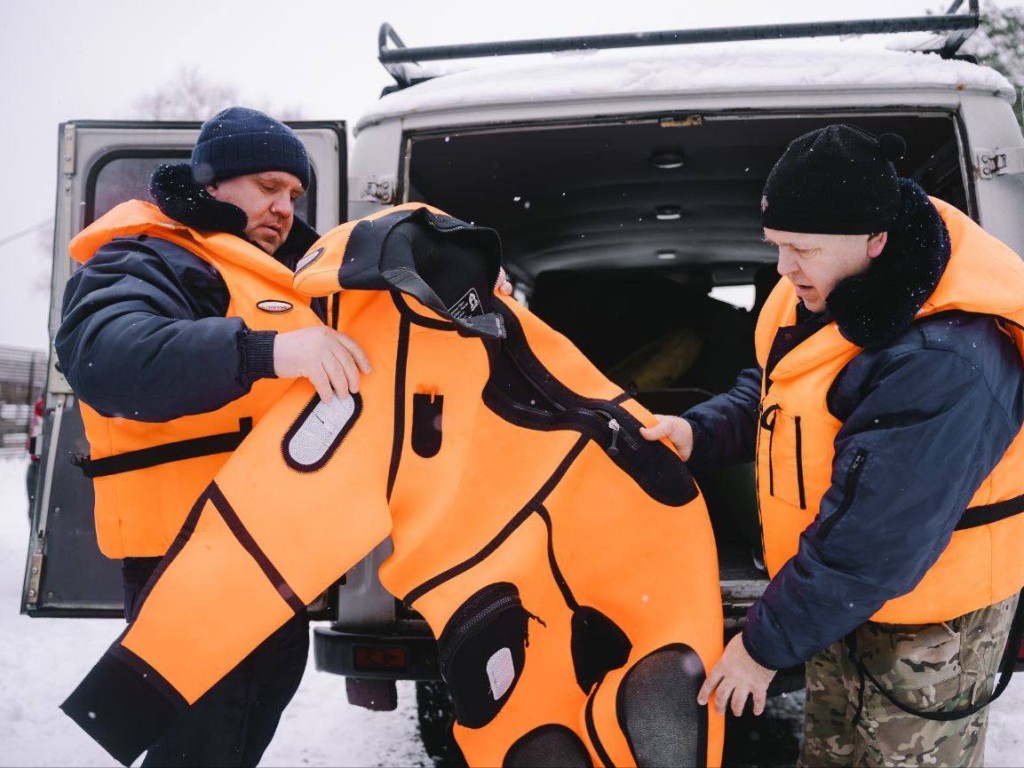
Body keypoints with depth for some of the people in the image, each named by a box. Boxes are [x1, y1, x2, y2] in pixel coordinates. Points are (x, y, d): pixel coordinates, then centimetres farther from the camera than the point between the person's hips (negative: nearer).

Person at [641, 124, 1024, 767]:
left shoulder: (942, 364, -37)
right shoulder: (831, 286, -8)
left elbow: (872, 545, -32)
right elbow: (775, 389, 8)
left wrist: (766, 644, -22)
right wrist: (701, 432, -11)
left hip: (926, 627, -8)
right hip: (842, 593, 8)